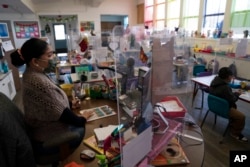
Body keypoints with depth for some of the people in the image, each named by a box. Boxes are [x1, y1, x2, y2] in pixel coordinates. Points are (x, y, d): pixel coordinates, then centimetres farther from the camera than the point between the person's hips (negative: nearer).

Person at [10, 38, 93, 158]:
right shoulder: (39, 82, -34)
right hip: (48, 140, -8)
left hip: (39, 131, 9)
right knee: (86, 128, 8)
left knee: (81, 125, 19)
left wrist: (69, 103, 11)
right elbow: (61, 113, -27)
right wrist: (82, 120, -11)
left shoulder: (31, 74, -1)